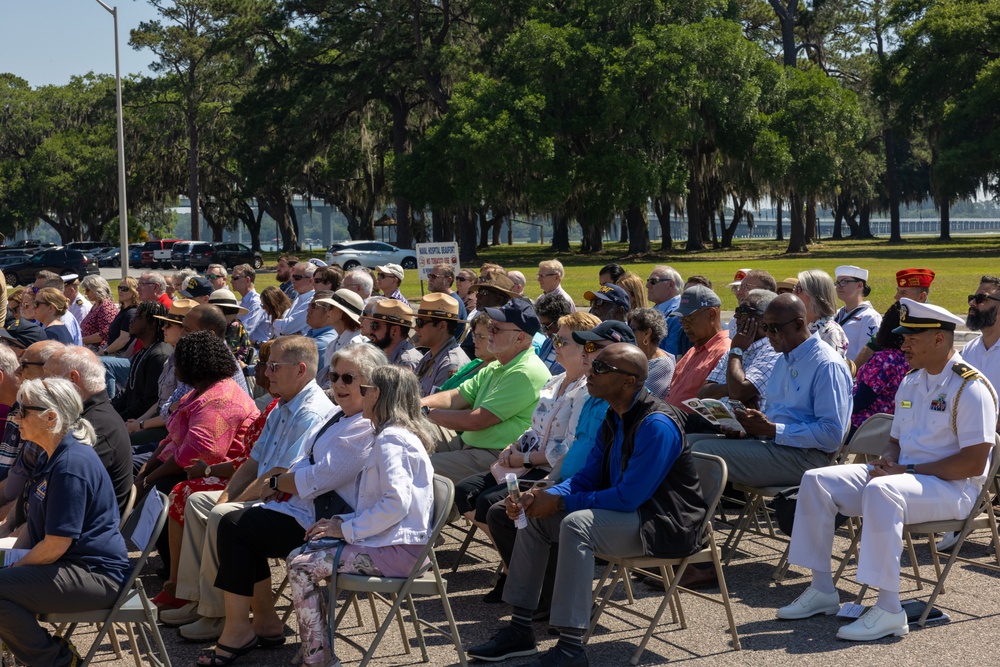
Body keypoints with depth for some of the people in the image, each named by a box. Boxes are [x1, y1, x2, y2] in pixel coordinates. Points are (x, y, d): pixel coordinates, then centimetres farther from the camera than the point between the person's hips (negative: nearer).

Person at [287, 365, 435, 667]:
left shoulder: (391, 439, -14)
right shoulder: (389, 436, 21)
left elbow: (396, 503, -25)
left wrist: (347, 529, -16)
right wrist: (341, 521, 7)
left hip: (395, 550, -11)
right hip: (392, 543, 11)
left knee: (301, 567, -13)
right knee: (297, 556, 8)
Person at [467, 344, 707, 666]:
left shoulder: (657, 426, -23)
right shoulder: (614, 418, 7)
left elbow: (629, 497, -26)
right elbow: (587, 477, 10)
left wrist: (561, 502, -19)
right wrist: (543, 496, -8)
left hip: (662, 524, -10)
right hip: (627, 511, 10)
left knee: (577, 523, -32)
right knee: (534, 515, 5)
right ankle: (519, 630, 7)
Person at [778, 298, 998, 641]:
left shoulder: (970, 388, -13)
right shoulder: (910, 383, 14)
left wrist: (906, 470, -20)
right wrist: (887, 461, -2)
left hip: (952, 488, -8)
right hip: (902, 475, 9)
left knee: (881, 491, -39)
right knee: (816, 481, -6)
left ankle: (889, 610, -34)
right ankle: (822, 589, -2)